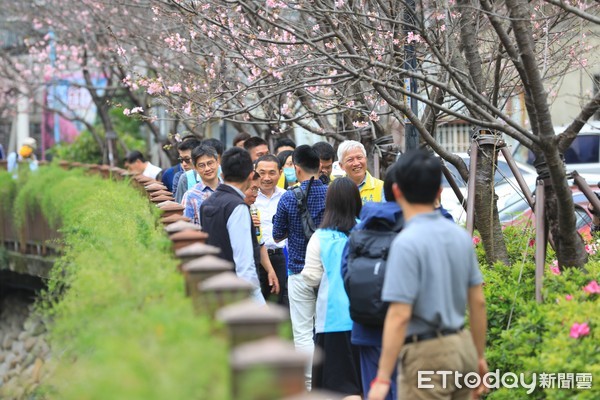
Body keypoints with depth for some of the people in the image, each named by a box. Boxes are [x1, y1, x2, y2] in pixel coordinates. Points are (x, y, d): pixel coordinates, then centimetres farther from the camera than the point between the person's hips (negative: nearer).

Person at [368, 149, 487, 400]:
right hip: (462, 347, 7)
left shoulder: (407, 243, -17)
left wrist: (382, 378, -18)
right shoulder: (461, 236, 6)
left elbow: (399, 315, -20)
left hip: (427, 354, -7)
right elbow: (478, 302, 11)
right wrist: (479, 356, 22)